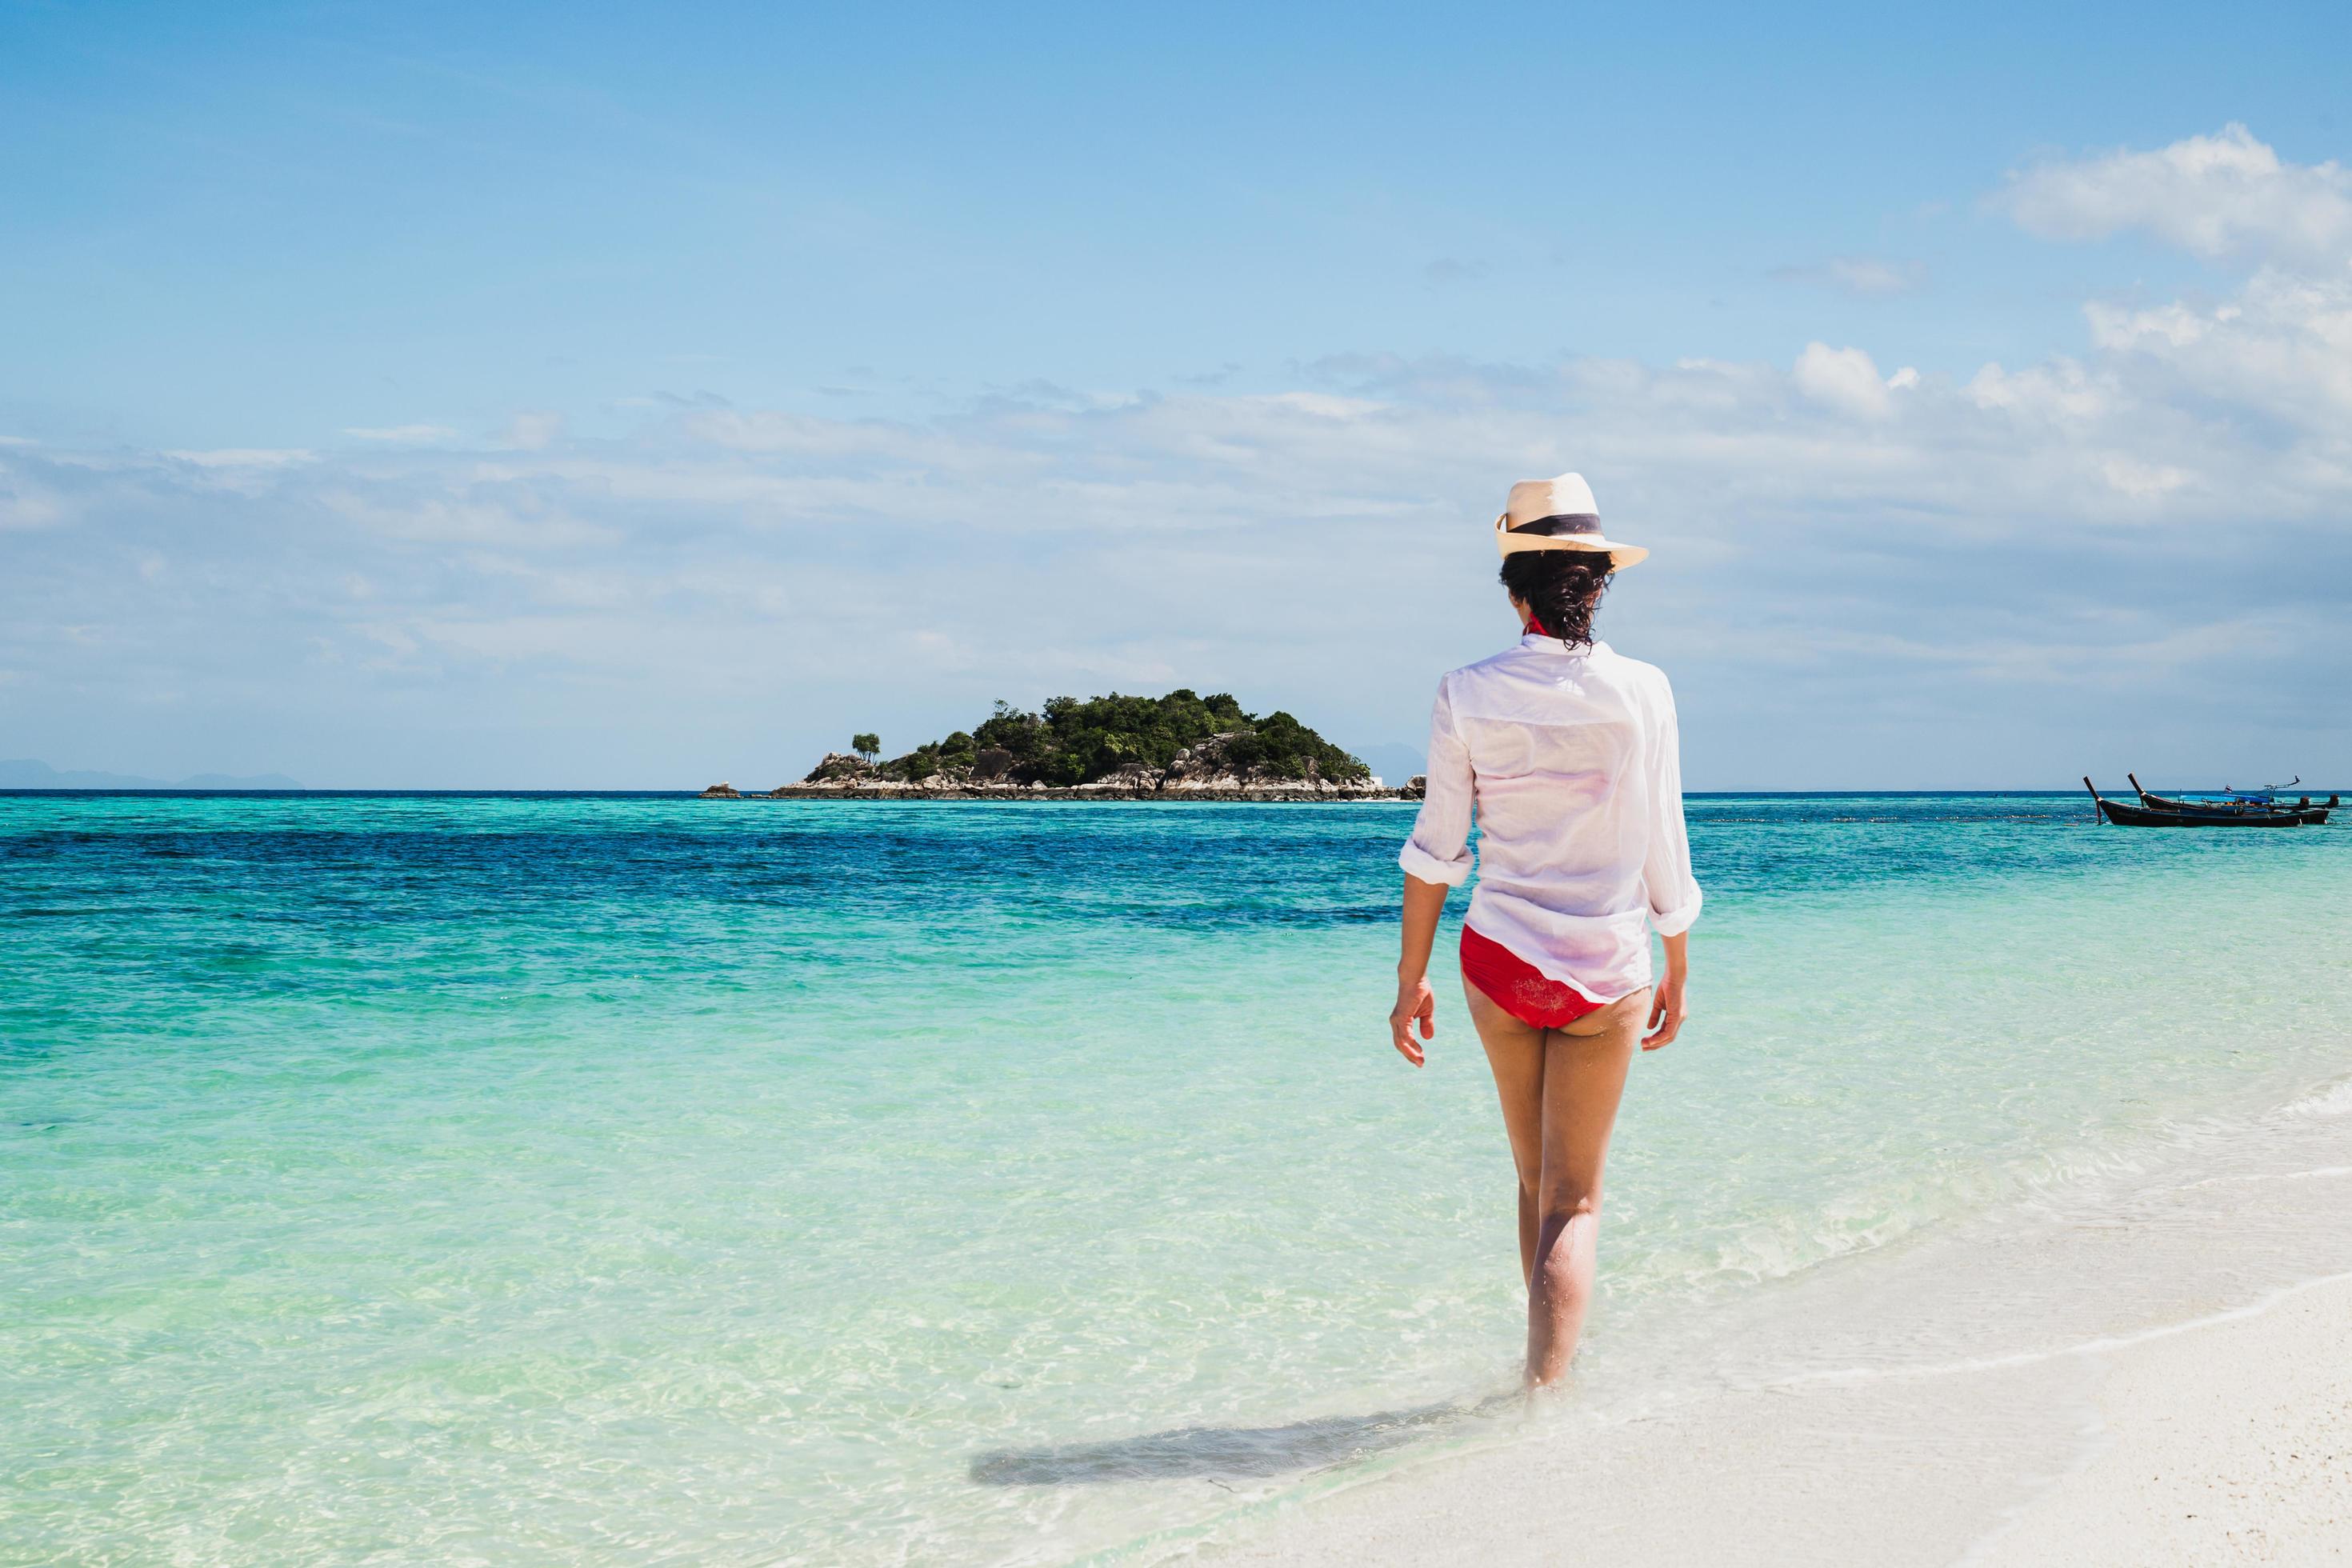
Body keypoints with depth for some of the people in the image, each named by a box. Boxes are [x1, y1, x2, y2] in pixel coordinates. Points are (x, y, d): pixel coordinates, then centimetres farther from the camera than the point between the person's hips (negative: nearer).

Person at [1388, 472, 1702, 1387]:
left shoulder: (1466, 695, -5)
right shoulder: (1641, 692, -8)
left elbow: (1435, 850, -2)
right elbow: (1662, 847, -2)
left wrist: (1411, 980, 6)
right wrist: (1678, 973, 10)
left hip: (1500, 960, 2)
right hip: (1608, 968, -2)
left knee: (1535, 1180, 21)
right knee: (1575, 1198, 5)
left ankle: (1550, 1363, 33)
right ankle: (1546, 1386, -8)